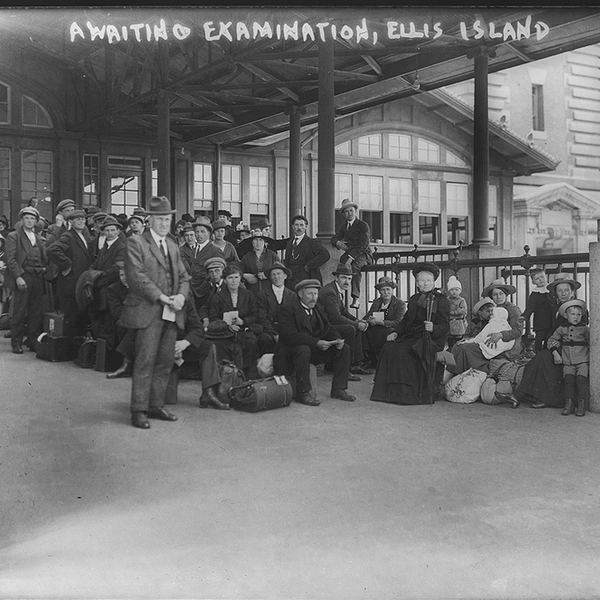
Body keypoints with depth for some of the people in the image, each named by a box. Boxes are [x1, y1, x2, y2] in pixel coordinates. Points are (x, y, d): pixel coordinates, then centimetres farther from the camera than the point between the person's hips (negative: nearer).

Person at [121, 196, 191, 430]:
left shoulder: (173, 245, 20)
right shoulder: (136, 243, -2)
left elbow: (183, 276, 18)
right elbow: (136, 276, -12)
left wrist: (181, 295, -3)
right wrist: (160, 297, -16)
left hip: (171, 313, 7)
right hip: (148, 311, -7)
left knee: (165, 362, 9)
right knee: (145, 361, -7)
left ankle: (156, 405, 19)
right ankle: (138, 410, 0)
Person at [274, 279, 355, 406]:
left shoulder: (318, 309, 9)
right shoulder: (288, 310, -15)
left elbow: (328, 328, 11)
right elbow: (289, 336, -27)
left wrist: (338, 339, -13)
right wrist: (316, 343, -33)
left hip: (315, 347, 8)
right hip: (292, 348, -7)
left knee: (344, 349, -4)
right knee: (304, 350, -40)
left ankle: (338, 389, 0)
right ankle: (302, 393, -28)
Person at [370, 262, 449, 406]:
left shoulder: (442, 301, -1)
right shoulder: (413, 299, 20)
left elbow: (445, 327, -8)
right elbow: (406, 320, 21)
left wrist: (433, 328, -29)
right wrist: (396, 333, 3)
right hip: (410, 336, 7)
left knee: (402, 351, -29)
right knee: (389, 348, -18)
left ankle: (407, 394, -22)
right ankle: (389, 391, -15)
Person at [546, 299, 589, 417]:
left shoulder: (585, 328, 5)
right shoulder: (562, 329, 9)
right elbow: (551, 340, 12)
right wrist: (556, 354, 2)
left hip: (582, 360, -2)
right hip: (567, 362, 2)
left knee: (581, 380, -15)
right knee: (568, 379, -13)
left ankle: (582, 404, -9)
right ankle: (569, 404, -8)